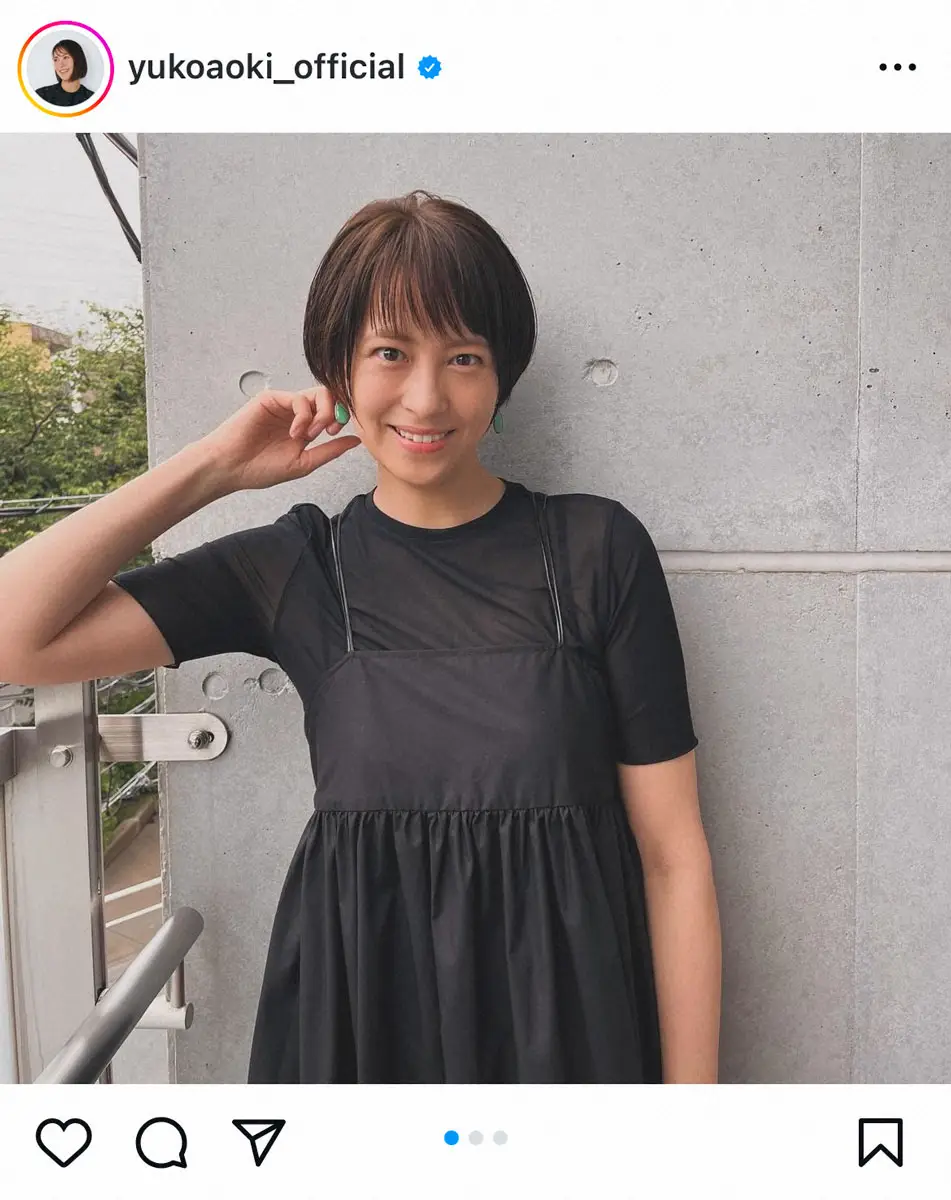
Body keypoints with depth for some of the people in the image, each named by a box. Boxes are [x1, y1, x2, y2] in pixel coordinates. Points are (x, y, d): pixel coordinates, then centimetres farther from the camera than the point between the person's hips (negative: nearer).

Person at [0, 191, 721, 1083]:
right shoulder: (294, 566, -4)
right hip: (354, 1027, 2)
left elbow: (673, 854, -8)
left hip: (568, 1023, -1)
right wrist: (216, 466, -9)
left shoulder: (598, 549, -10)